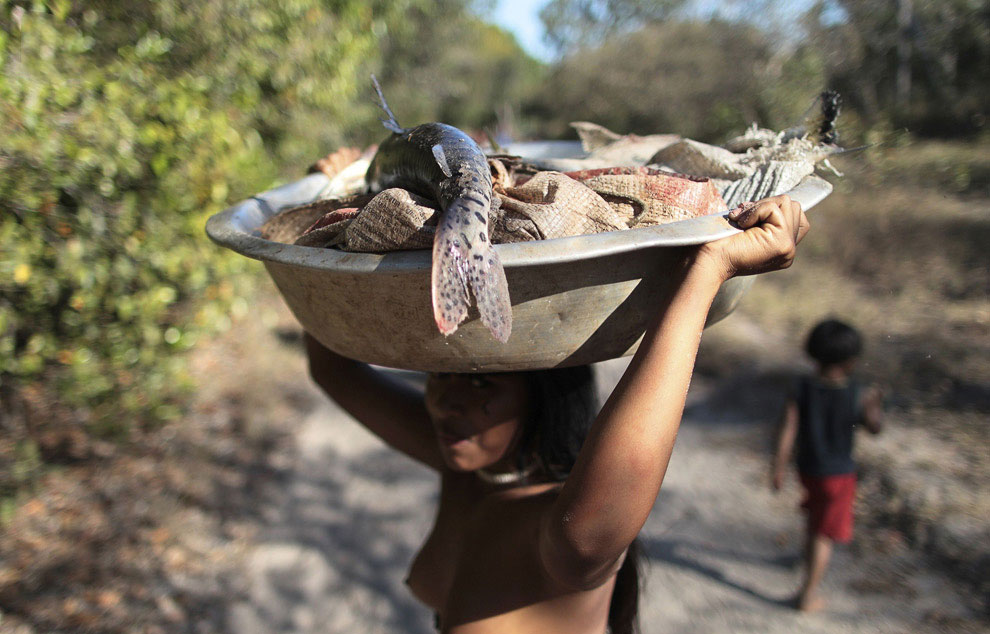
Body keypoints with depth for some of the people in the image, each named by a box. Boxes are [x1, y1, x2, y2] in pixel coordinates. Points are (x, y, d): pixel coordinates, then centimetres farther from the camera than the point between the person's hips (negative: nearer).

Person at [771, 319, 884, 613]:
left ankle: (811, 557, 56)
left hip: (807, 467, 4)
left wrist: (779, 469, -10)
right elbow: (875, 427, -3)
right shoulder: (857, 395, -20)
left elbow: (787, 429, -17)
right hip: (838, 474, -3)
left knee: (815, 511, 32)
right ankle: (808, 595, 17)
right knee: (824, 534, 9)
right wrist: (876, 405, 16)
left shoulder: (802, 388, -15)